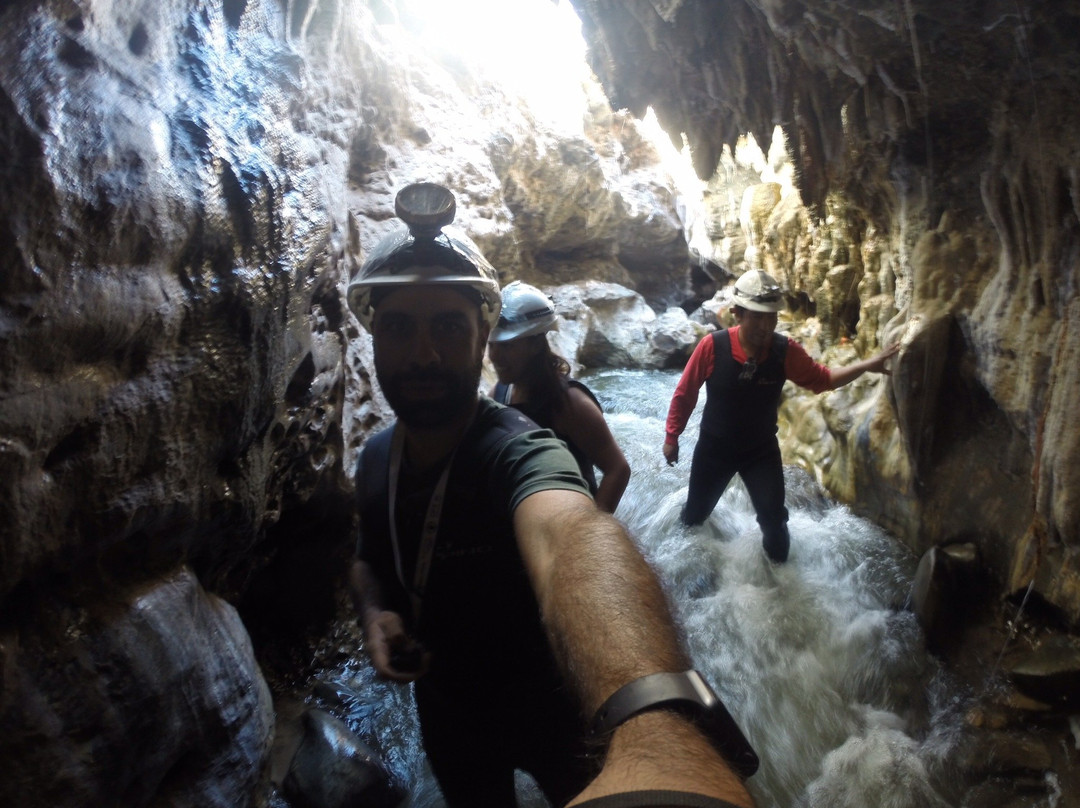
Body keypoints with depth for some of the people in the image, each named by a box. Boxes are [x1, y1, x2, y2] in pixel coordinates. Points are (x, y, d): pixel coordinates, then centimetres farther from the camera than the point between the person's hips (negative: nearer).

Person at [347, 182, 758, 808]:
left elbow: (571, 538, -59)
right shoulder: (376, 459, -12)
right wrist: (375, 612, -17)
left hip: (551, 716, -5)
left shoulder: (516, 450, -35)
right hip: (448, 720, 5)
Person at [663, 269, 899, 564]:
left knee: (774, 519, 2)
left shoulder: (786, 351, -20)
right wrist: (671, 437, -5)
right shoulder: (713, 346, -27)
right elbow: (684, 393, -14)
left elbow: (822, 379, -3)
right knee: (696, 513, 18)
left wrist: (865, 365, -20)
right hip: (713, 447, 0)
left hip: (762, 450, 1)